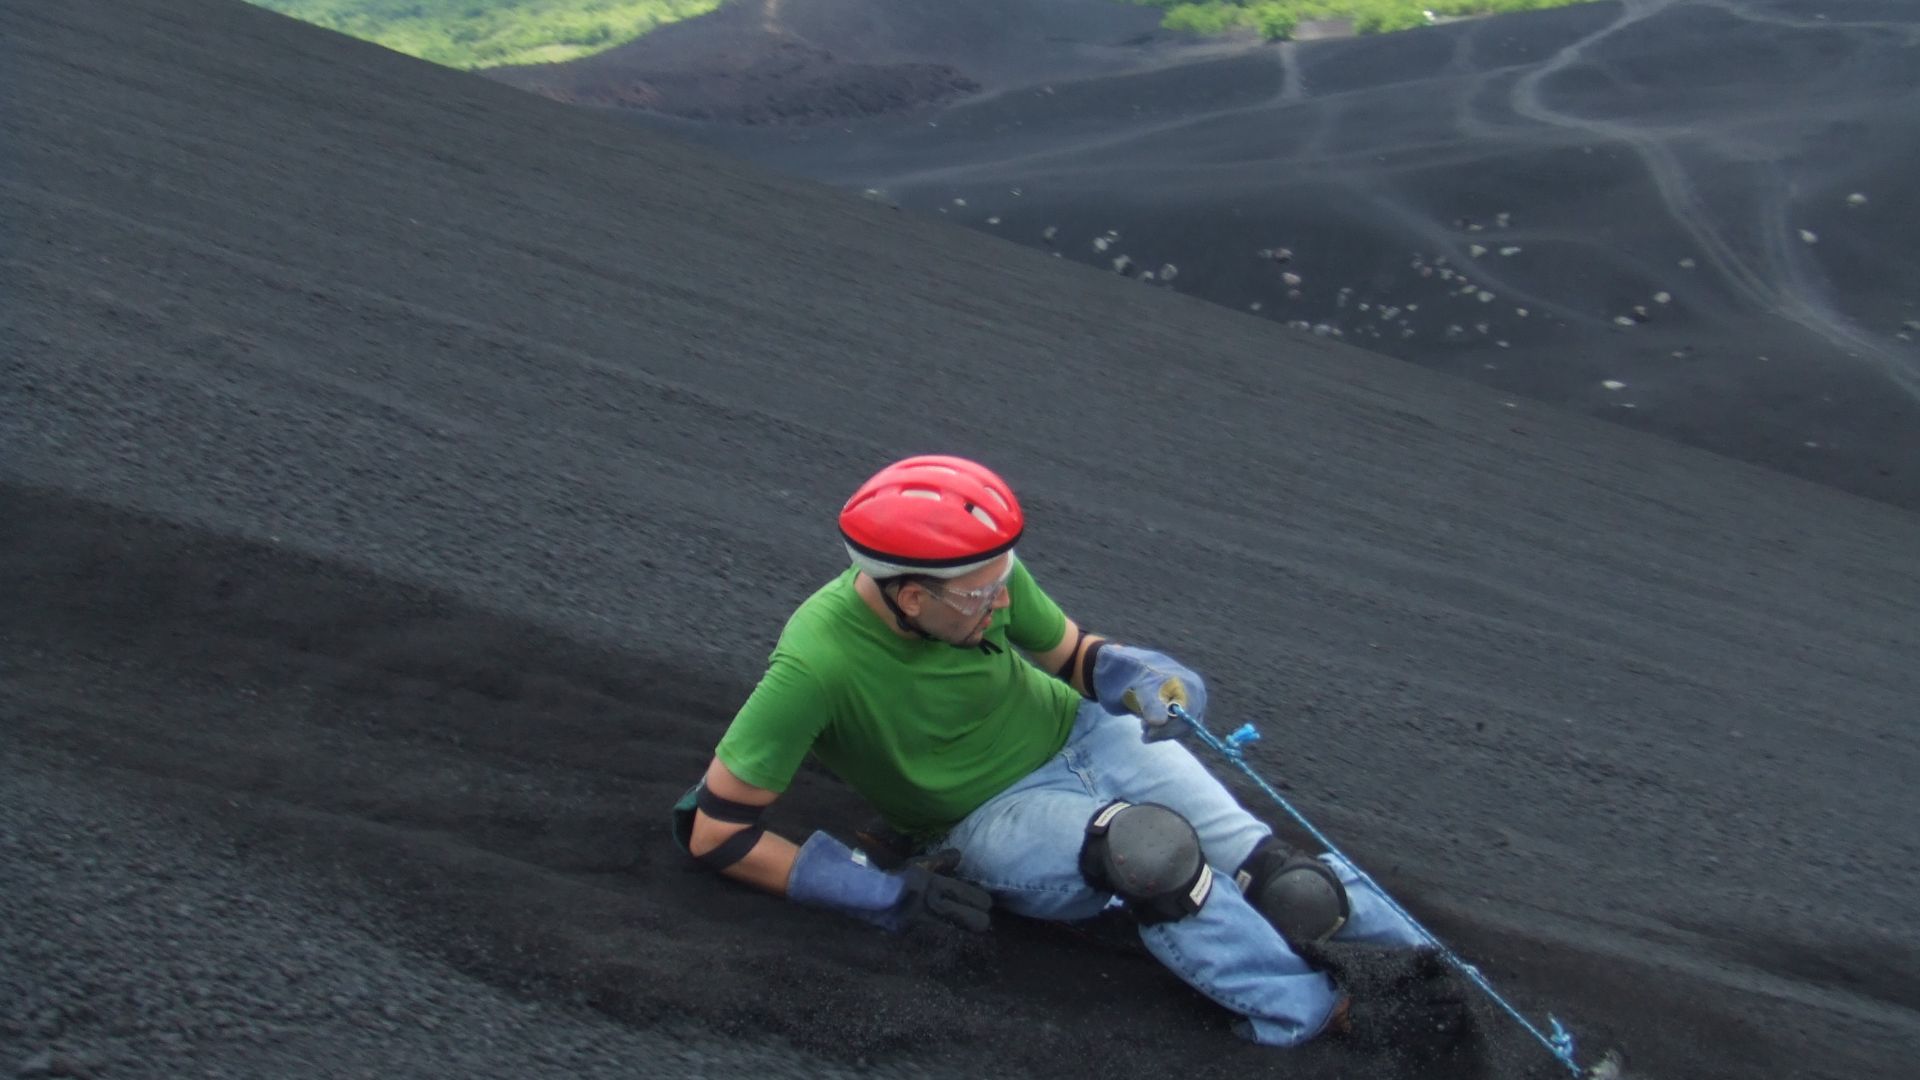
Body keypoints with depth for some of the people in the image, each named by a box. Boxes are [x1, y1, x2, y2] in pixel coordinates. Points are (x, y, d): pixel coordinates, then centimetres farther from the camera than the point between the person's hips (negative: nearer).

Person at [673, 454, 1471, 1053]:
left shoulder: (986, 575, -13)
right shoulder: (819, 662, -27)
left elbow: (1071, 652, 6)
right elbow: (713, 829, -21)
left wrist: (1148, 678, -16)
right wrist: (885, 891, -22)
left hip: (1084, 737, 5)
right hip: (989, 818, -5)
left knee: (1259, 861, -19)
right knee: (1147, 846, -33)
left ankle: (1420, 975, -23)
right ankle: (1329, 1011, -31)